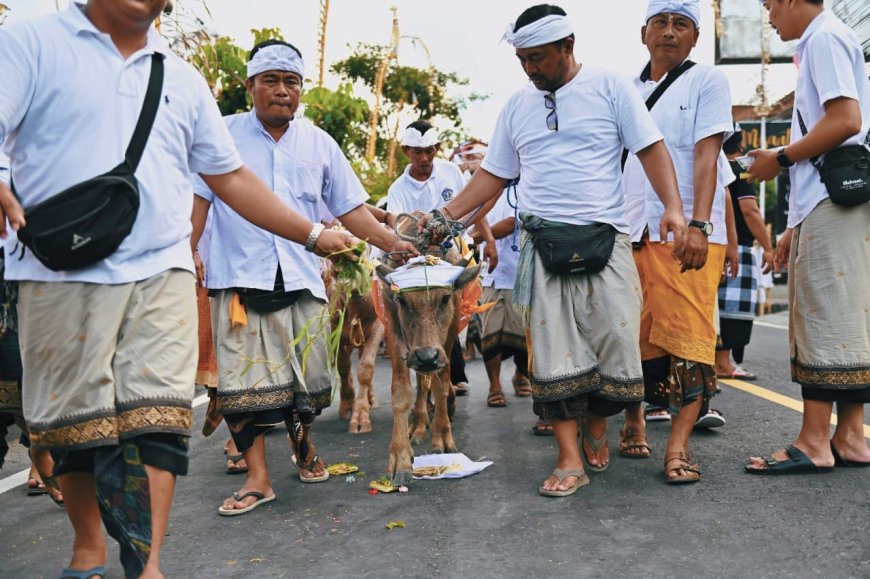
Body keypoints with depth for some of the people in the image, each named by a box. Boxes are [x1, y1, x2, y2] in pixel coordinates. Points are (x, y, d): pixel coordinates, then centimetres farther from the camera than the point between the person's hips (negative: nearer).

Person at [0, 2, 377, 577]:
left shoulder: (184, 79, 17)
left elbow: (231, 177, 18)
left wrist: (313, 235, 14)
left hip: (162, 275, 3)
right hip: (61, 276, -2)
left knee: (156, 419, -6)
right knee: (73, 421, 5)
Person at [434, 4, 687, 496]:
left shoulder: (610, 87, 4)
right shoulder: (517, 106, 15)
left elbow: (652, 148, -1)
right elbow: (493, 176, 17)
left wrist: (674, 207, -16)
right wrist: (445, 216, 7)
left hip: (605, 238, -2)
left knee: (617, 344, -3)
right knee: (554, 355, -2)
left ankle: (597, 427, 24)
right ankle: (570, 459, 5)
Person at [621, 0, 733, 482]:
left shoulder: (707, 81, 5)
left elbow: (706, 155, -6)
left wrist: (698, 225, -18)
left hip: (686, 232, -4)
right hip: (631, 231, 4)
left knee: (687, 338, -8)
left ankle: (678, 446, -5)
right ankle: (633, 421, 25)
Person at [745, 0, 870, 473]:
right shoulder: (819, 44, 23)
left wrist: (780, 158, -7)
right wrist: (795, 228, 20)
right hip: (823, 202, 10)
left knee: (827, 320, -9)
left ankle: (815, 442, -5)